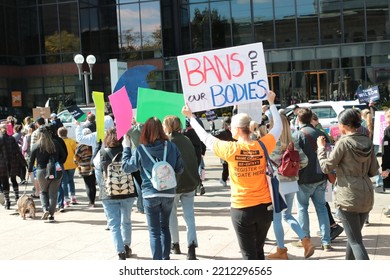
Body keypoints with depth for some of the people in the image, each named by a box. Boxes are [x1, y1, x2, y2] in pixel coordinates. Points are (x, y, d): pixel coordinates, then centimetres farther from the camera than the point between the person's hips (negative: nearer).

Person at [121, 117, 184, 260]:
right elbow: (180, 168, 2)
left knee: (154, 231, 5)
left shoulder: (140, 150, -10)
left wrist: (126, 148, 11)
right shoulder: (171, 146, -4)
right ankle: (166, 258, 29)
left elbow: (127, 167, 2)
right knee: (165, 227, 21)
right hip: (169, 193, 3)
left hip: (150, 194, -3)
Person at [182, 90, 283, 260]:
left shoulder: (230, 149, -13)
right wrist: (271, 103, 23)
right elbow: (278, 127, 12)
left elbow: (205, 137, 1)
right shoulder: (262, 146, -7)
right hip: (264, 207, 3)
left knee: (249, 255, 5)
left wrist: (190, 117, 14)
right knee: (259, 251, 19)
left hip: (242, 209, -3)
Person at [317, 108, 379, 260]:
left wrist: (321, 147, 6)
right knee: (354, 236, 22)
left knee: (355, 241, -3)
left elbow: (326, 167, -6)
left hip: (348, 198, -7)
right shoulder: (367, 142, 5)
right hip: (366, 196, 7)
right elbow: (373, 171, 9)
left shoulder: (343, 142, -13)